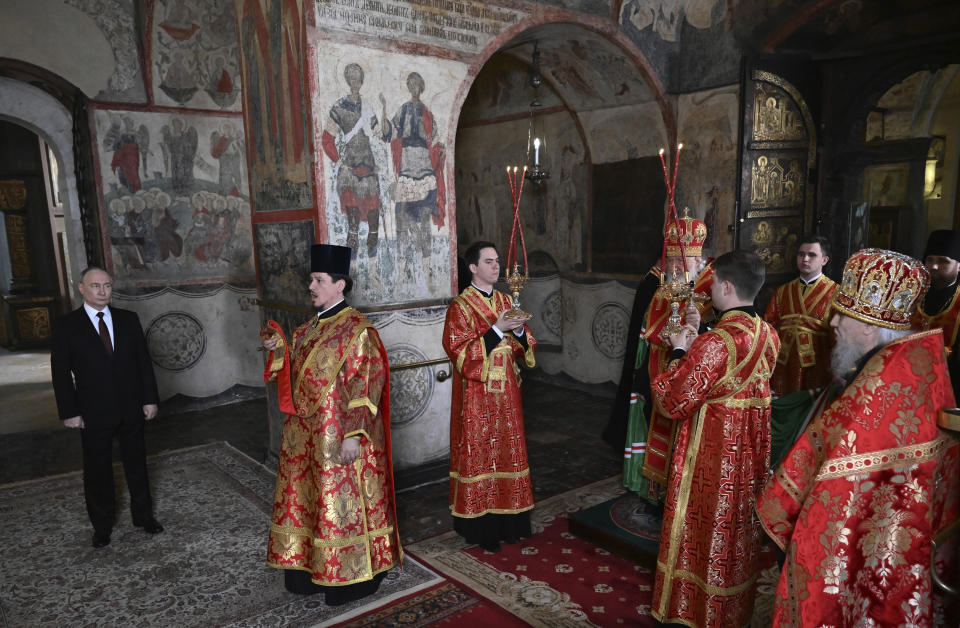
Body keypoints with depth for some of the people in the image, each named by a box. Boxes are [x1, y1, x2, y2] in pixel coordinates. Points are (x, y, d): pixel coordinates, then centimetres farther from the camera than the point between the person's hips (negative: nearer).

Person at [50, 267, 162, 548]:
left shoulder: (129, 319, 2)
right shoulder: (66, 325, -5)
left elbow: (144, 361, 4)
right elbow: (60, 372, -4)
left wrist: (150, 399, 0)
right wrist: (69, 412, -8)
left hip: (131, 409, 2)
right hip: (94, 413, -2)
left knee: (136, 464, 14)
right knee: (98, 470, 11)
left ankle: (143, 515, 30)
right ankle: (102, 524, 27)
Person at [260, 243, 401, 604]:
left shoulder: (357, 329, -15)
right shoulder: (311, 327, 10)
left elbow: (365, 386, -19)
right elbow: (296, 372, 19)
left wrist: (353, 435, -24)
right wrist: (279, 349, 0)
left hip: (340, 438, -8)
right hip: (308, 435, 8)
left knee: (342, 504, 3)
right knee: (309, 499, 16)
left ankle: (351, 577, 20)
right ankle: (312, 568, 33)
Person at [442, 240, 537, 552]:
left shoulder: (505, 301, 9)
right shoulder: (460, 307, -9)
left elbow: (523, 347, 11)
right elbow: (460, 351, -17)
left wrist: (519, 331, -12)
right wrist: (497, 330, -22)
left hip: (505, 393, 6)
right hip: (476, 395, -6)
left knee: (507, 451, 11)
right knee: (478, 454, 2)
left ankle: (506, 519, 25)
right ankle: (481, 526, 15)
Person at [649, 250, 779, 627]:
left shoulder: (717, 342, -27)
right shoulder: (769, 335, -2)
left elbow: (672, 403, -22)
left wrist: (679, 353, -9)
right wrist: (696, 348, 8)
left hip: (712, 456, -8)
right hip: (751, 454, 8)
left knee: (705, 531, 10)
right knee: (739, 530, 23)